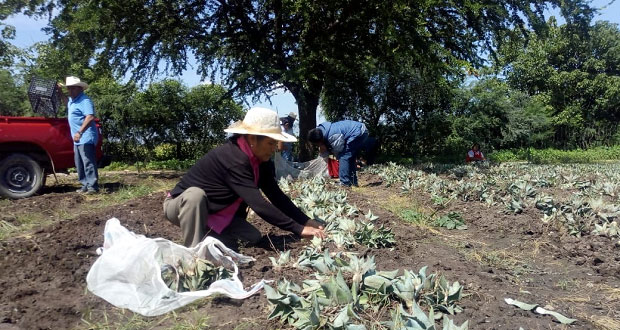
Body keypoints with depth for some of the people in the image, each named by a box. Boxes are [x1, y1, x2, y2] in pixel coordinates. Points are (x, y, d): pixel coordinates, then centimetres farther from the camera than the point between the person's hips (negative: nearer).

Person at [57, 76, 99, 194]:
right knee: (79, 164, 12)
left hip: (85, 138, -10)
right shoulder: (72, 100, 17)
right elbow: (66, 102, 44)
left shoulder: (84, 100, -14)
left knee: (88, 162, -11)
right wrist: (60, 92, 28)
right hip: (78, 139, 11)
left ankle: (93, 187, -9)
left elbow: (90, 117, -26)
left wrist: (80, 132, -29)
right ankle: (85, 185, 18)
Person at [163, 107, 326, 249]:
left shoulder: (259, 160, -8)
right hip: (182, 204, -7)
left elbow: (277, 196, -6)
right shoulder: (233, 159, -34)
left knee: (253, 237, -5)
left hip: (213, 212, 7)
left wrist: (307, 221, -15)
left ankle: (205, 233, 12)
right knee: (195, 195, -39)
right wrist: (299, 229, -37)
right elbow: (258, 204, -39)